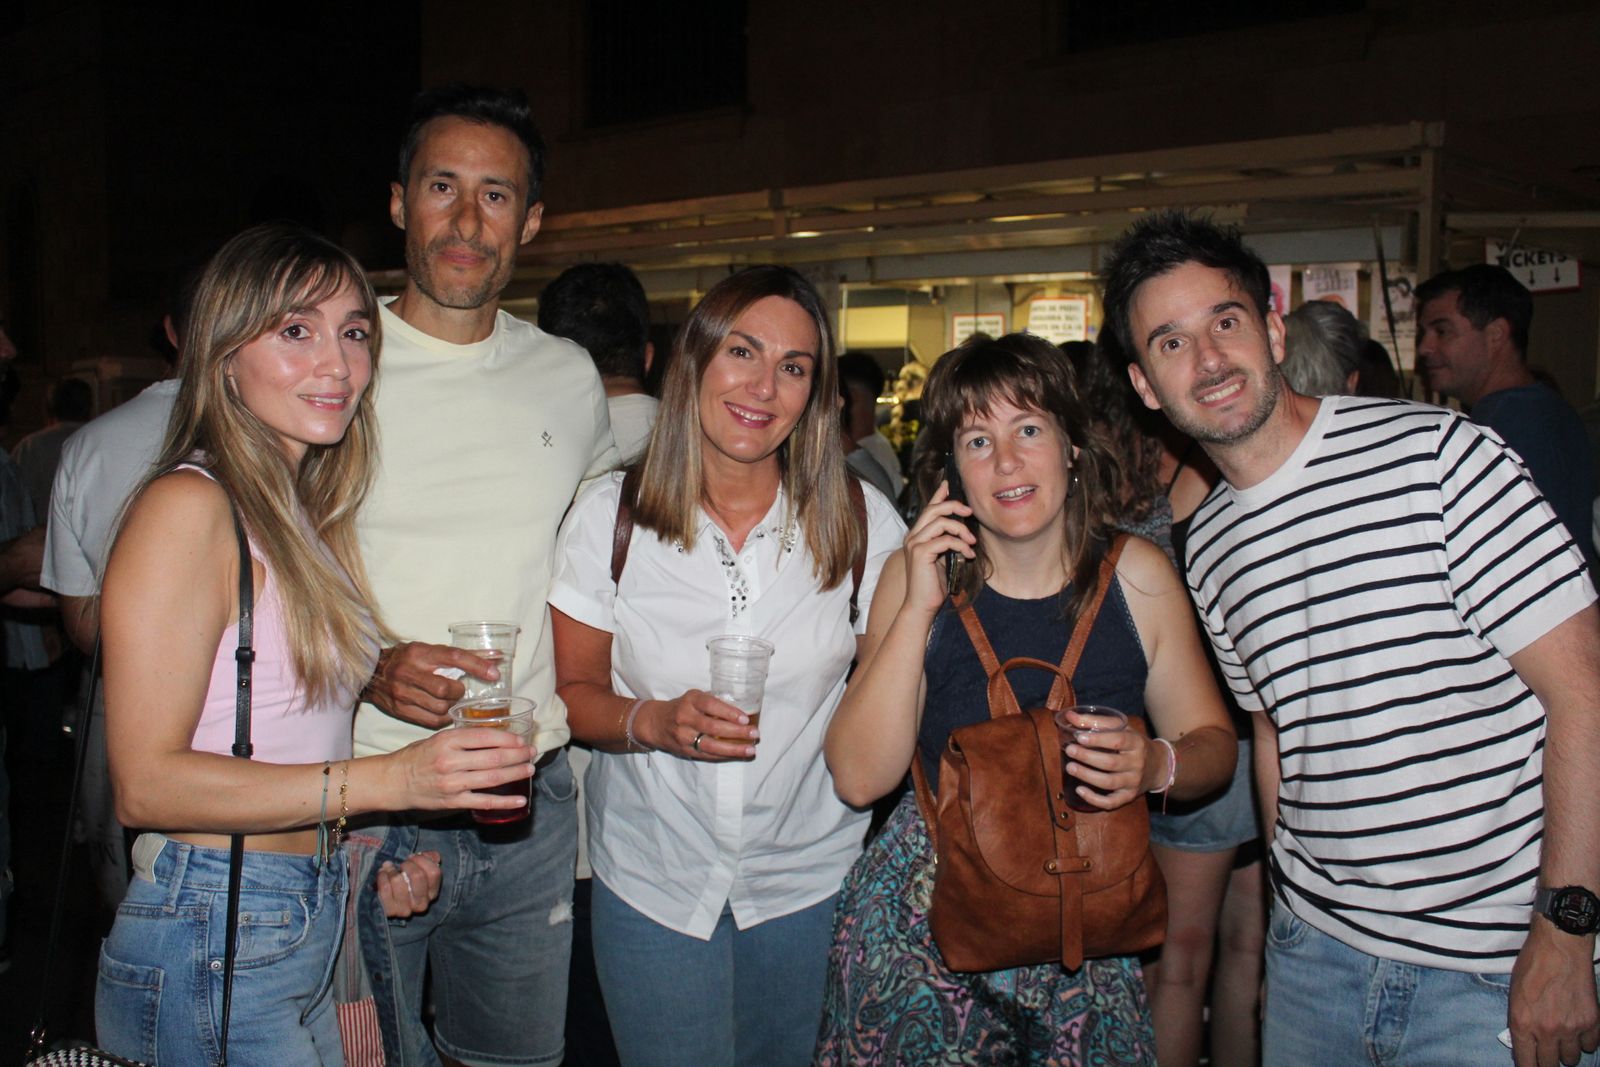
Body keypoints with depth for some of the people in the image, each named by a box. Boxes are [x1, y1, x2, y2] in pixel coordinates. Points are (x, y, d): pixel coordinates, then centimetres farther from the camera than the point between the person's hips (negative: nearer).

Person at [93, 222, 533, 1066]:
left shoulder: (310, 517, 9)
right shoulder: (188, 507, -15)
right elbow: (146, 781, -21)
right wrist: (387, 780, -25)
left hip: (311, 929, 8)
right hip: (211, 952, -8)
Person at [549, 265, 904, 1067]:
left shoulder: (863, 521, -9)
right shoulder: (609, 514, -9)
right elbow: (573, 691, -2)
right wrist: (654, 721, -21)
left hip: (812, 877, 1)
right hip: (653, 880, 0)